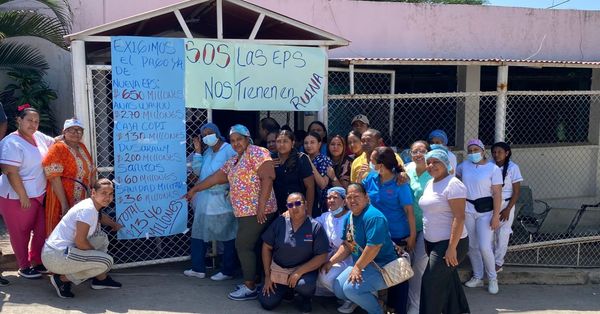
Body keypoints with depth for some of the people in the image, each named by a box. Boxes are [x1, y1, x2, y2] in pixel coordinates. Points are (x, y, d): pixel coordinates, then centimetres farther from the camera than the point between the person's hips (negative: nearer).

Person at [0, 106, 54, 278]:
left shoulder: (39, 136, 4)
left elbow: (54, 143, 23)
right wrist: (23, 196, -21)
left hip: (39, 194, 8)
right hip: (17, 197, -8)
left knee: (41, 230, 13)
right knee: (20, 233, 7)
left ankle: (37, 262, 30)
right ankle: (24, 267, 22)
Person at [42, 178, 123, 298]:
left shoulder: (93, 206, 10)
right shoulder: (87, 209, -19)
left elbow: (100, 216, 38)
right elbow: (80, 242, -22)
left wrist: (115, 225, 32)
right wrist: (95, 252, -7)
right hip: (55, 258, -10)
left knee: (101, 237, 18)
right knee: (106, 261, -16)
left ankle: (101, 278, 20)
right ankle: (63, 279, -4)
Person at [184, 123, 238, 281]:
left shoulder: (229, 150, -11)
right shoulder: (207, 151, 14)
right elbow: (198, 171, 10)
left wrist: (228, 190, -20)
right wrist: (197, 151, 4)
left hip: (222, 200, -8)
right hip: (204, 199, 8)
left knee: (227, 236, 3)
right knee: (198, 232, 13)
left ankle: (228, 271, 13)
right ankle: (198, 269, 24)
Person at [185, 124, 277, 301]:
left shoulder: (256, 152, -8)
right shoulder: (234, 161, 20)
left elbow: (267, 177, -17)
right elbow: (215, 177, 26)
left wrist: (261, 205, -22)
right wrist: (194, 189, 28)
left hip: (256, 211, -8)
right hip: (245, 211, 8)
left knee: (244, 246, -7)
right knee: (248, 246, 9)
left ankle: (250, 288, 0)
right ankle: (252, 280, 17)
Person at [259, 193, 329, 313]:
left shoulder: (316, 227, -12)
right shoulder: (279, 223, -6)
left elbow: (322, 257, -13)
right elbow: (267, 247, 2)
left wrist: (299, 272, -21)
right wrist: (267, 275, -2)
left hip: (304, 269, -3)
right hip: (277, 269, 3)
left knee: (304, 285, -35)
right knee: (267, 303, -6)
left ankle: (306, 298, 3)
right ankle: (286, 289, 26)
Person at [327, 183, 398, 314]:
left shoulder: (373, 216, -22)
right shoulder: (349, 217, 7)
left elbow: (374, 246, -28)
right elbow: (347, 246, 14)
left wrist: (357, 267, -21)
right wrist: (331, 262, 6)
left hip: (381, 265, -10)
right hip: (360, 264, 10)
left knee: (350, 288, -25)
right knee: (338, 288, 4)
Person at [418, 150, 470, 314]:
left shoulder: (453, 185, -16)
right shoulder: (430, 183, 11)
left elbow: (459, 218, -21)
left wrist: (452, 248, -24)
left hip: (448, 243, -8)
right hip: (433, 242, 9)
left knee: (431, 283, -4)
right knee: (448, 281, 16)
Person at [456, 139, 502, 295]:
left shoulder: (493, 169, -8)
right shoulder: (464, 165, 4)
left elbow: (497, 194, -10)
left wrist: (496, 216, -15)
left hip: (485, 211, -4)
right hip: (468, 209, 5)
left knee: (484, 247, -9)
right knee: (471, 246, 11)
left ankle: (492, 278, 12)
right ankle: (477, 277, 26)